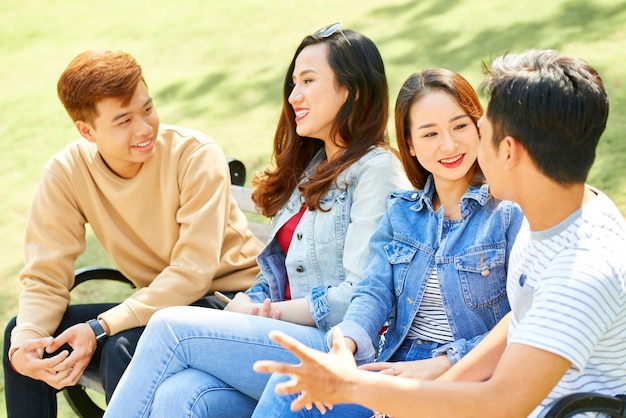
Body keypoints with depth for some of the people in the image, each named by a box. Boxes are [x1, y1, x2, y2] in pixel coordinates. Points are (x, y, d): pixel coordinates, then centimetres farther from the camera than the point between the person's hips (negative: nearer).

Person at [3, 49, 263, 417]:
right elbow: (45, 277, -8)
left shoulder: (197, 155, -20)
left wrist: (100, 328, -28)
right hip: (158, 303, 5)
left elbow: (193, 272, -21)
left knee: (123, 347, -30)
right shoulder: (66, 172, -9)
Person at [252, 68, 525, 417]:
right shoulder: (400, 212, 15)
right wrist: (346, 343, -19)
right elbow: (375, 291, 4)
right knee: (290, 383, -24)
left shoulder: (510, 211, -4)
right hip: (394, 367, 5)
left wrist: (440, 365, -19)